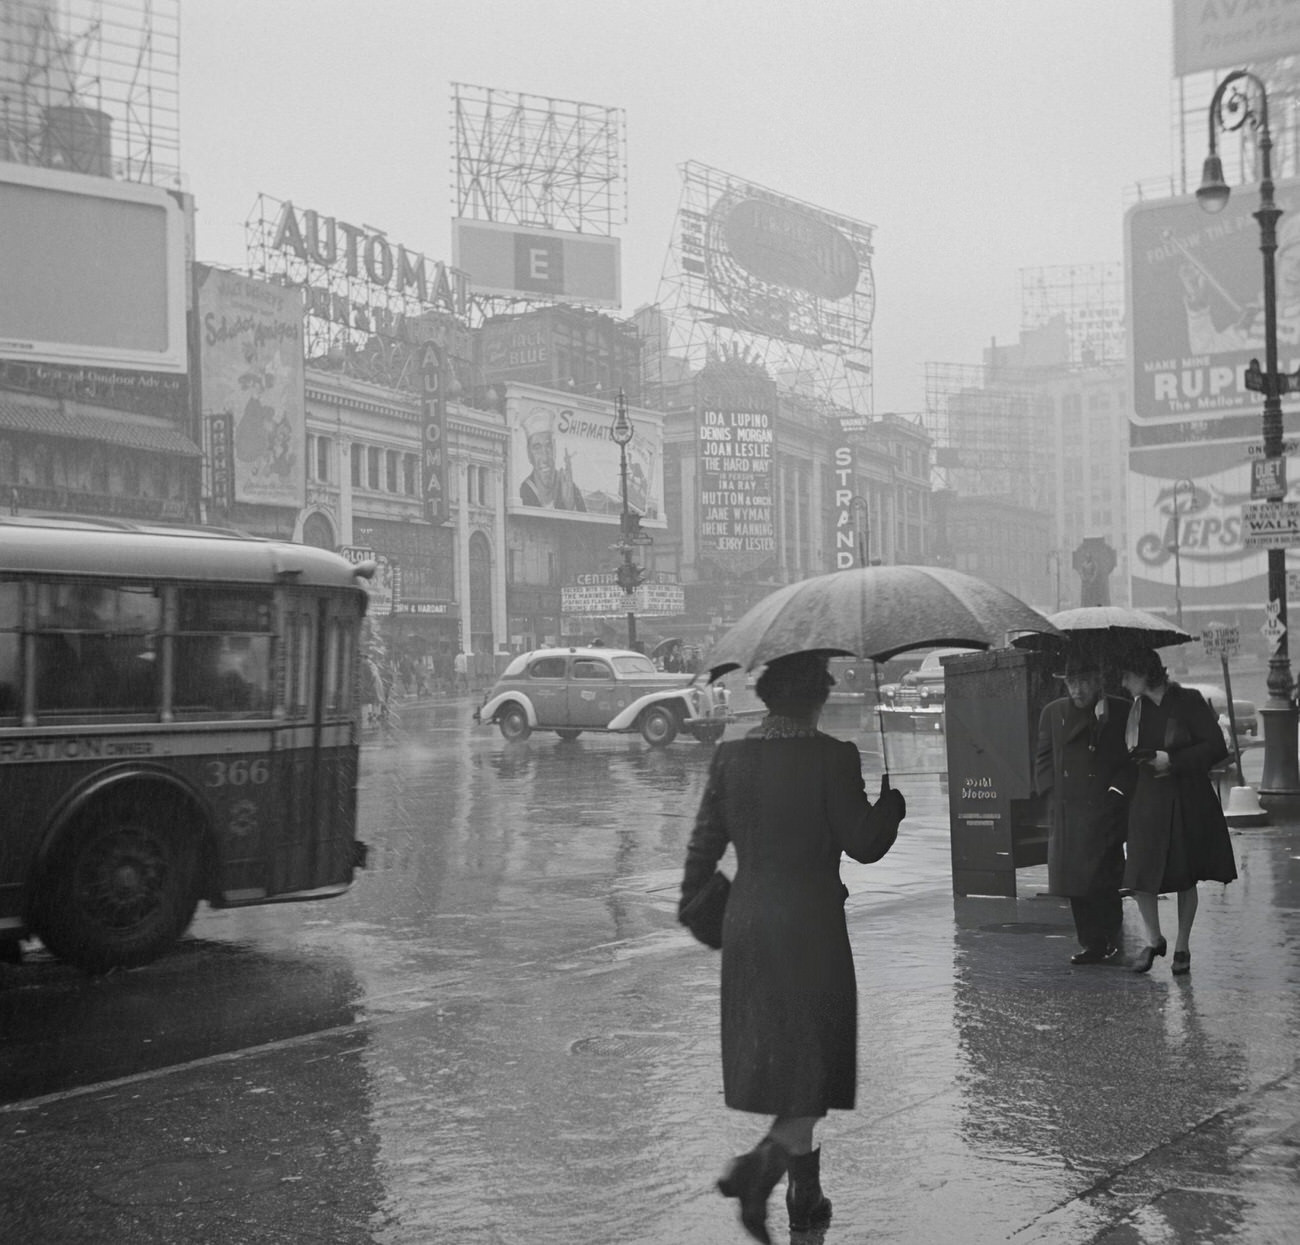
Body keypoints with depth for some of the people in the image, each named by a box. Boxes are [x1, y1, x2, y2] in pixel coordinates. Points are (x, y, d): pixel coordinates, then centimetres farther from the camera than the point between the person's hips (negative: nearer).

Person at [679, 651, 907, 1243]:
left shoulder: (730, 755, 0)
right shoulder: (833, 757, -13)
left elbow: (705, 840, 5)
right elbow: (863, 844, -11)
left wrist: (691, 902, 20)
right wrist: (895, 793, 6)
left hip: (746, 921, 5)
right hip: (811, 924, -5)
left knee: (772, 1056, 18)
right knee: (814, 1061, 8)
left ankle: (806, 1194, 29)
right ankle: (758, 1164, -12)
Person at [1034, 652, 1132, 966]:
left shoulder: (1121, 711, 1)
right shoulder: (1053, 713, 11)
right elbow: (1043, 758, 13)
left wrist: (1118, 789, -9)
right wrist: (1051, 791, 0)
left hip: (1105, 808, -4)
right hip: (1066, 811, 4)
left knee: (1102, 879, -9)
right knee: (1074, 881, 5)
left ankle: (1110, 941, 5)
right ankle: (1090, 943, 15)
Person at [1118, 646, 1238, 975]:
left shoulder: (1189, 702, -8)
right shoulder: (1136, 709, 7)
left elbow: (1217, 747, -11)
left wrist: (1172, 760, -16)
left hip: (1188, 802, -3)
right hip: (1148, 800, 3)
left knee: (1186, 878, 7)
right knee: (1141, 876, -6)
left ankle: (1182, 946, 23)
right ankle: (1153, 940, 15)